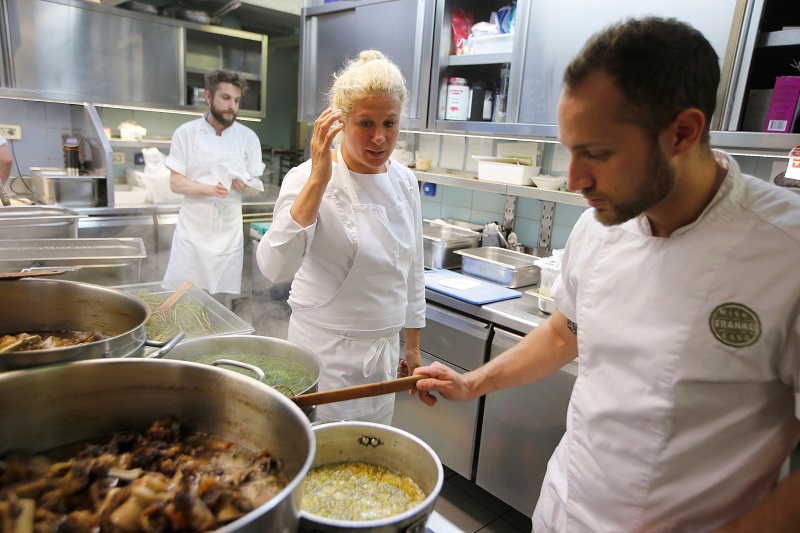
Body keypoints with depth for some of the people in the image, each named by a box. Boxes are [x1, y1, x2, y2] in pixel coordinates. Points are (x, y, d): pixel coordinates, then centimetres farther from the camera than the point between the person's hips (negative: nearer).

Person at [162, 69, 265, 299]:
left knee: (219, 299, 7)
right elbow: (176, 183, -4)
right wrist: (208, 188, -23)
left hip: (229, 230, 2)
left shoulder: (248, 137, 3)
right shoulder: (186, 132, -1)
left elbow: (257, 186, 7)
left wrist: (245, 185, -18)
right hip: (193, 228, -1)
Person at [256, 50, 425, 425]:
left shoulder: (405, 182, 1)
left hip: (384, 351, 6)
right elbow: (275, 267, -31)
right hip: (326, 351, -5)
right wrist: (318, 179, -36)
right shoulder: (308, 179, -15)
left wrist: (412, 348, 14)